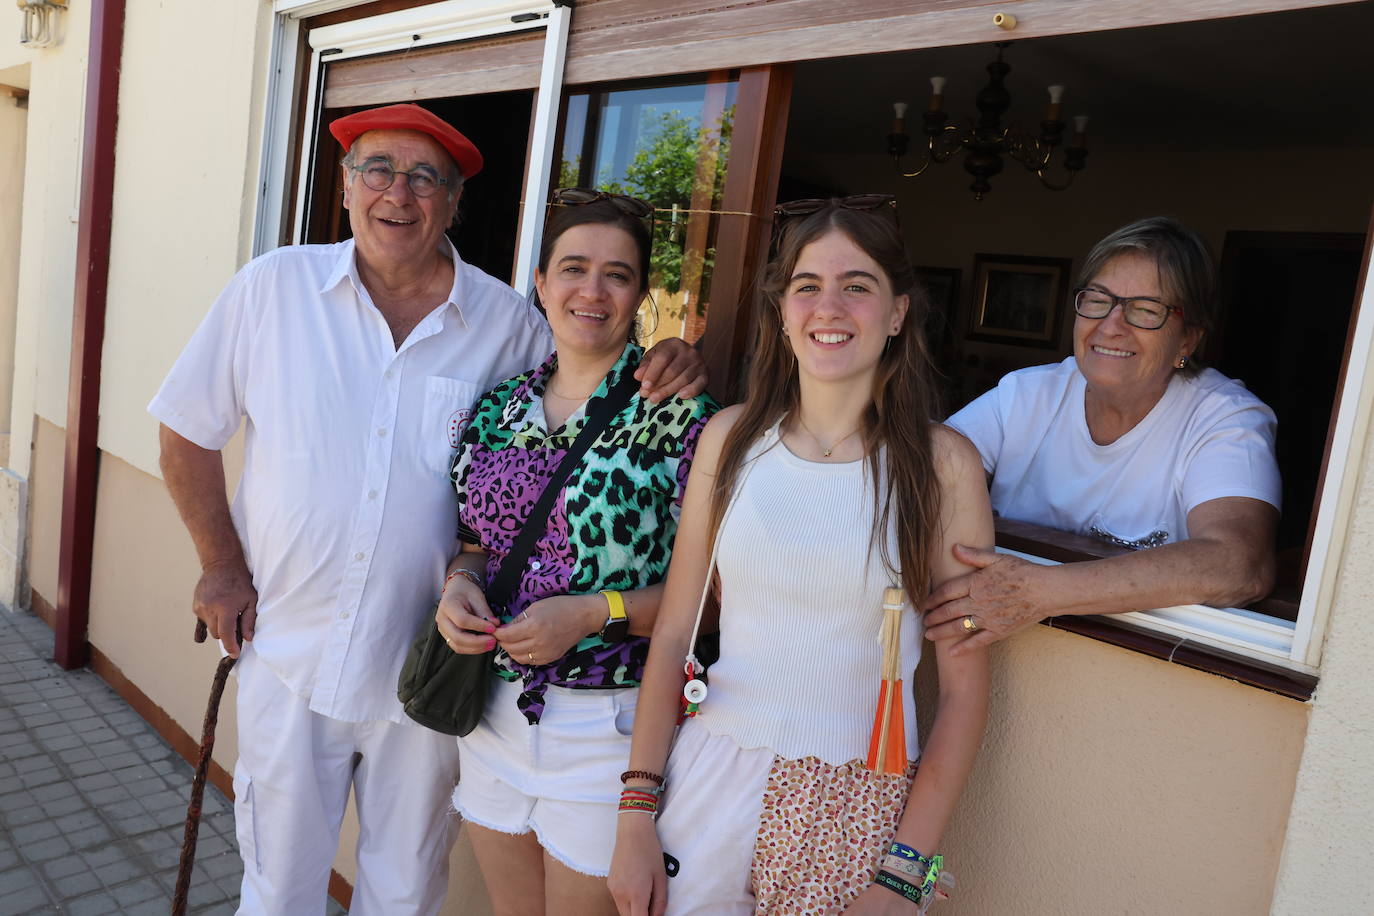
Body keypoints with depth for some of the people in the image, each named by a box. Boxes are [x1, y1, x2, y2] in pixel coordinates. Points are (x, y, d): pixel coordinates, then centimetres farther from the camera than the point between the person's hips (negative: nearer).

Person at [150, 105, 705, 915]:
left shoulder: (508, 321, -6)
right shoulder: (274, 286, -5)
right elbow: (188, 432, 4)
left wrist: (671, 377, -16)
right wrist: (223, 567, 2)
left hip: (426, 665, 0)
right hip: (288, 653, 0)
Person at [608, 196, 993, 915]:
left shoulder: (941, 464, -8)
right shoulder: (730, 437, -1)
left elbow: (964, 688, -7)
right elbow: (674, 633, 1)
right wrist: (636, 812, -1)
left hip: (854, 811, -2)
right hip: (710, 782, 2)